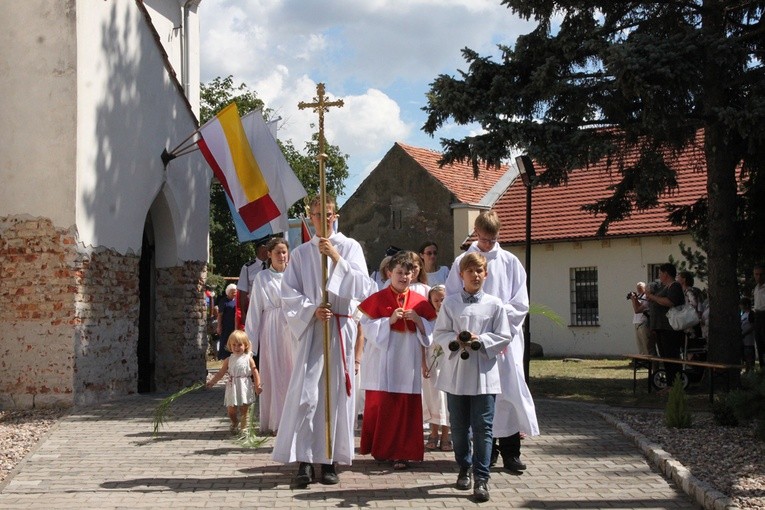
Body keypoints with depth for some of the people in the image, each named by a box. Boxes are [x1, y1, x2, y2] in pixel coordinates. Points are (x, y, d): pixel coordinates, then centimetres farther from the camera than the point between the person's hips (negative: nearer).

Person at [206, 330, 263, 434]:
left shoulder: (248, 359, -3)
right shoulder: (229, 360, 4)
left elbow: (255, 373, -4)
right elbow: (221, 373, 8)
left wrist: (257, 385, -12)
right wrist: (212, 382, 1)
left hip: (245, 388, -2)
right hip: (233, 388, 2)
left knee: (244, 410, 2)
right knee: (231, 410, 3)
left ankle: (243, 428, 17)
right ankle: (234, 424, 33)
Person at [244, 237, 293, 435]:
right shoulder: (262, 278, 4)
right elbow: (255, 310, 5)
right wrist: (250, 340, 2)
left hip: (292, 329, 2)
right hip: (272, 331, -1)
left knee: (292, 374, 0)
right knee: (273, 376, 0)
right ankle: (274, 421, 5)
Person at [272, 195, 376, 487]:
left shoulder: (350, 247, 5)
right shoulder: (301, 253, 9)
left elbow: (361, 286, -6)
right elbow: (289, 294, 3)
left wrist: (337, 258, -16)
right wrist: (312, 309, -13)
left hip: (341, 328, 0)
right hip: (311, 328, 0)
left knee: (336, 391, 1)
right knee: (306, 393, -8)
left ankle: (330, 459, 8)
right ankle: (304, 461, -6)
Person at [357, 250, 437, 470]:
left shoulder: (420, 302, 7)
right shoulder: (378, 299, 0)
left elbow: (430, 331, 6)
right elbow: (367, 327, -5)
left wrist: (417, 320, -12)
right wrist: (389, 320, -16)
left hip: (407, 363, 2)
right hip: (383, 363, -2)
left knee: (407, 408, 0)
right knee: (380, 406, 2)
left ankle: (402, 453, 5)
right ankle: (381, 449, 16)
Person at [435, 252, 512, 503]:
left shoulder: (495, 304, 1)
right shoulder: (450, 302, 5)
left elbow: (504, 338, 1)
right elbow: (439, 334, 5)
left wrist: (481, 340, -13)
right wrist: (455, 340, -14)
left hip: (484, 373, -2)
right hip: (456, 371, 2)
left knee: (482, 426, -3)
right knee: (459, 426, 11)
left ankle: (481, 478, 2)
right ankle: (464, 468, 30)